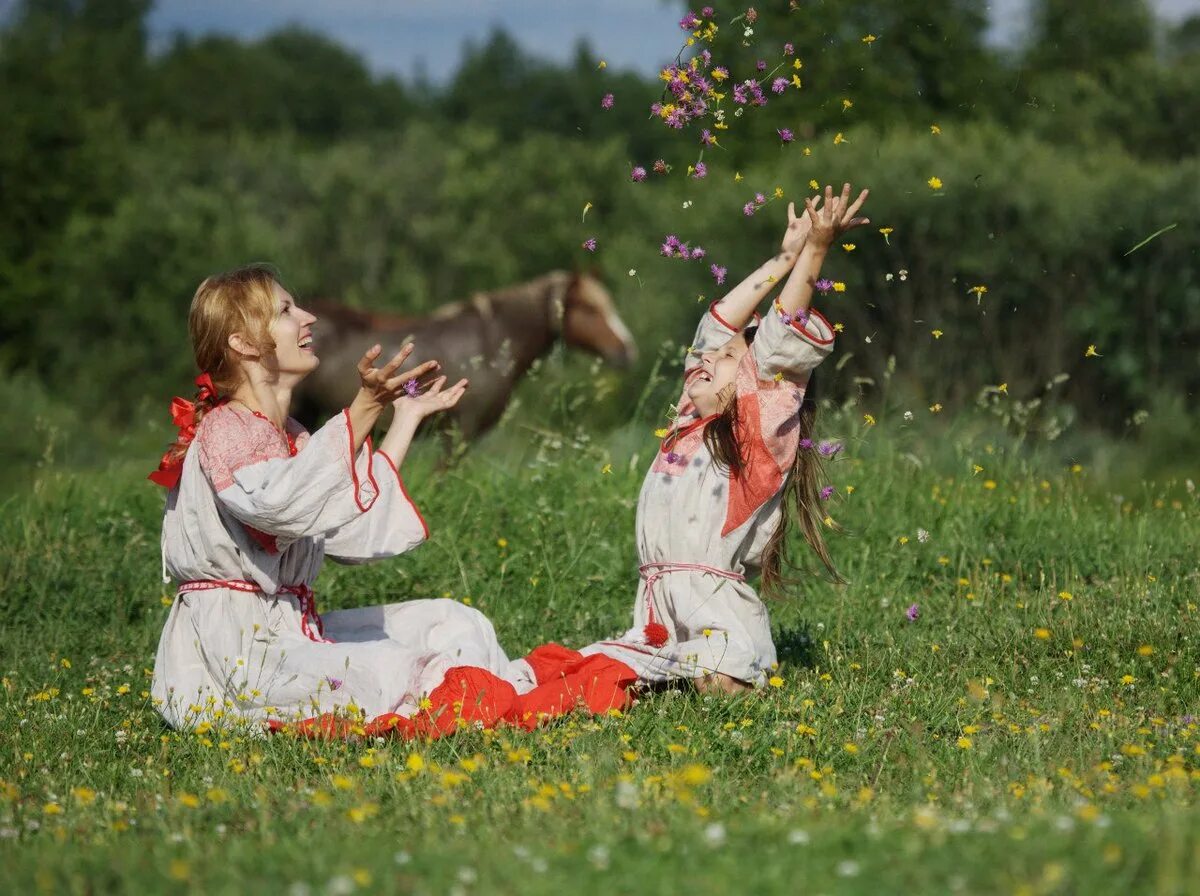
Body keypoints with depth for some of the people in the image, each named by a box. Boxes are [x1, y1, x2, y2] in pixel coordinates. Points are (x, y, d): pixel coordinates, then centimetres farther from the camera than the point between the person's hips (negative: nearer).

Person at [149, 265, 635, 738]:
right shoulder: (224, 430, -14)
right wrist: (364, 408, -38)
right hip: (232, 653, -11)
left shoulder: (288, 436, 18)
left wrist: (407, 418, 22)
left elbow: (353, 530, 16)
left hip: (286, 632, 11)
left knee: (453, 623, 7)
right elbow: (279, 507, -34)